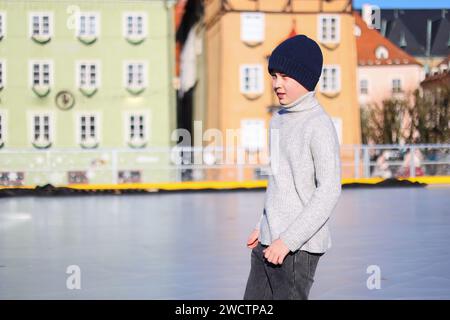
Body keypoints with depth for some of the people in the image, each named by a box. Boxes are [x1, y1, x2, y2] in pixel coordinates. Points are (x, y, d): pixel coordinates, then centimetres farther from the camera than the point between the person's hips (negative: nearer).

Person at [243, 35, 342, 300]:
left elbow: (329, 191, -17)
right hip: (269, 242, 8)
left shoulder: (319, 125, -13)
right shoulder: (279, 119, 13)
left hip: (298, 246, -8)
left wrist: (288, 239, -18)